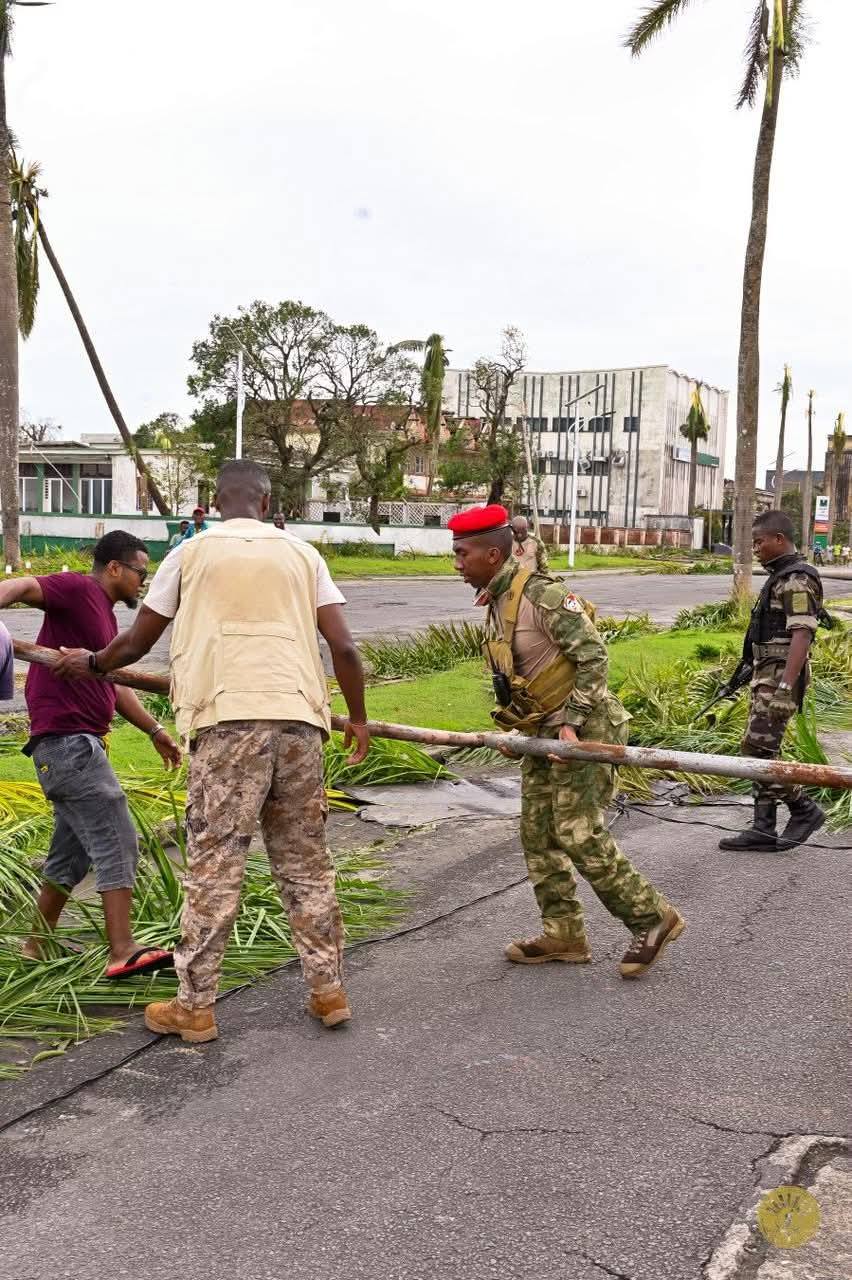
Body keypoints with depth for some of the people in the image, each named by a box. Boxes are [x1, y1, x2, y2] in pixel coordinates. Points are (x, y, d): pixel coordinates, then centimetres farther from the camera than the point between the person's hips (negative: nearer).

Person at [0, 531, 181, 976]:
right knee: (117, 843, -11)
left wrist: (155, 730, 31)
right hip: (67, 741, -10)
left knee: (73, 852, 17)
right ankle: (122, 953, -11)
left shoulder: (104, 615, 21)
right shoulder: (78, 589, -8)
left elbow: (114, 684, 29)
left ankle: (37, 946, 28)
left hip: (76, 743, 10)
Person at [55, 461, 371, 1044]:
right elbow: (343, 647, 6)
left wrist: (89, 663, 36)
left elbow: (135, 644, 16)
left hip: (228, 721, -2)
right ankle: (329, 990, 20)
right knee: (306, 861, 13)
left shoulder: (192, 553, 9)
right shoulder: (302, 553, 13)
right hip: (298, 719, 3)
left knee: (215, 865, 4)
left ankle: (195, 1006, 11)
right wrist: (358, 718, 20)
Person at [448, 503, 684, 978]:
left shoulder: (543, 594, -19)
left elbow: (593, 656, -21)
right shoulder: (497, 601, 11)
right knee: (538, 832, 10)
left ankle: (653, 918, 8)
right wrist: (517, 729, 13)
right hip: (542, 732, 10)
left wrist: (572, 724, -23)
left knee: (579, 835, -8)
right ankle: (564, 935, 20)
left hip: (580, 729, -10)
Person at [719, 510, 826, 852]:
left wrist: (785, 687, -28)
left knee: (757, 747, -11)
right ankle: (764, 828, 12)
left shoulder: (797, 580, -14)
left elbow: (801, 635, -22)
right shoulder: (780, 576, 16)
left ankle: (804, 809, 3)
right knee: (761, 749, 9)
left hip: (781, 675, -10)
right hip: (767, 673, 10)